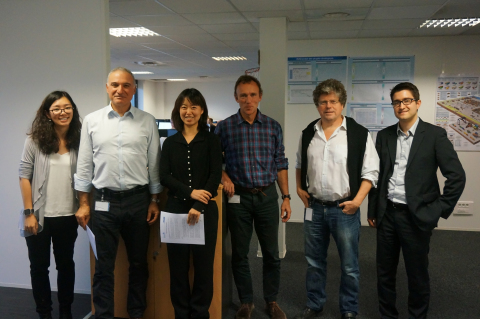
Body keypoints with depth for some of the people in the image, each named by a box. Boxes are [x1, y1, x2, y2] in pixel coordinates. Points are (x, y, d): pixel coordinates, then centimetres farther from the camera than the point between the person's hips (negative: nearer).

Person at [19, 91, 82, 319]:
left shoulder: (78, 141, 0)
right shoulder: (35, 140, -5)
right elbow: (24, 176, -6)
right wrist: (29, 212, -11)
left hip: (68, 217, 2)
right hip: (40, 215, -1)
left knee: (66, 264, 14)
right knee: (39, 266, 10)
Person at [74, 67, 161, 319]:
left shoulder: (147, 121, 2)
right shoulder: (92, 121, 3)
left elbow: (154, 164, 4)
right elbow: (84, 165, 4)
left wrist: (154, 201, 3)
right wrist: (83, 204, 1)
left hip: (139, 201, 1)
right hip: (104, 202, 0)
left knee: (138, 263, 13)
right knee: (104, 267, 8)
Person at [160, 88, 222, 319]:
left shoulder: (211, 140, 2)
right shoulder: (170, 143, 8)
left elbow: (215, 176, -6)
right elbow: (163, 177, -1)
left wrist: (198, 206, -17)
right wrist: (190, 191, -16)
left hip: (205, 210, -2)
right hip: (176, 209, 2)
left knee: (203, 265, 5)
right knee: (178, 266, 8)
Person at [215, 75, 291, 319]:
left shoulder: (273, 127, 3)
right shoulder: (224, 127, -1)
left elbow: (280, 164, 5)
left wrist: (286, 197, 3)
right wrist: (223, 176, -10)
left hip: (267, 196, 1)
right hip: (238, 198, -1)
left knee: (271, 253, 9)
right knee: (240, 253, 9)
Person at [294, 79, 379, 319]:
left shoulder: (359, 134, -8)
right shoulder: (308, 133, 6)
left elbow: (370, 172, -7)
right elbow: (300, 164, 20)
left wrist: (357, 200, -16)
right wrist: (299, 188, 9)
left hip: (344, 209, -4)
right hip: (314, 207, 4)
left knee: (349, 266, 7)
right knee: (314, 262, 16)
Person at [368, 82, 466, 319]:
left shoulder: (435, 135, -6)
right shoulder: (384, 136, 6)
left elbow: (457, 176, -8)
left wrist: (439, 210, -9)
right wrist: (372, 210, 9)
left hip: (416, 217, -3)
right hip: (386, 214, 4)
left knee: (417, 276, 10)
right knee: (384, 273, 14)